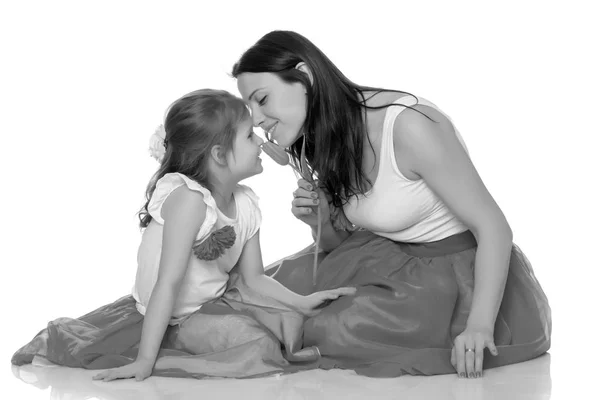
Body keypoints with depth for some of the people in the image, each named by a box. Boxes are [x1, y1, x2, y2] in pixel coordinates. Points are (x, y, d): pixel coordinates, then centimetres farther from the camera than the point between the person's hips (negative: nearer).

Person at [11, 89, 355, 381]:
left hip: (217, 300, 7)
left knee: (290, 320, -4)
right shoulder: (187, 198, -25)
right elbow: (169, 283, -29)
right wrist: (145, 360, -29)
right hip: (175, 316, -7)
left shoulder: (246, 203, 0)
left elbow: (252, 280, 5)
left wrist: (302, 302, -11)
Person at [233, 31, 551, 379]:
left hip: (462, 269, -7)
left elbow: (494, 228, -25)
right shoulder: (326, 142, 0)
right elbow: (339, 243, 11)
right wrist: (321, 223, -13)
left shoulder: (407, 125, -26)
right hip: (394, 259, 8)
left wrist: (480, 325, -36)